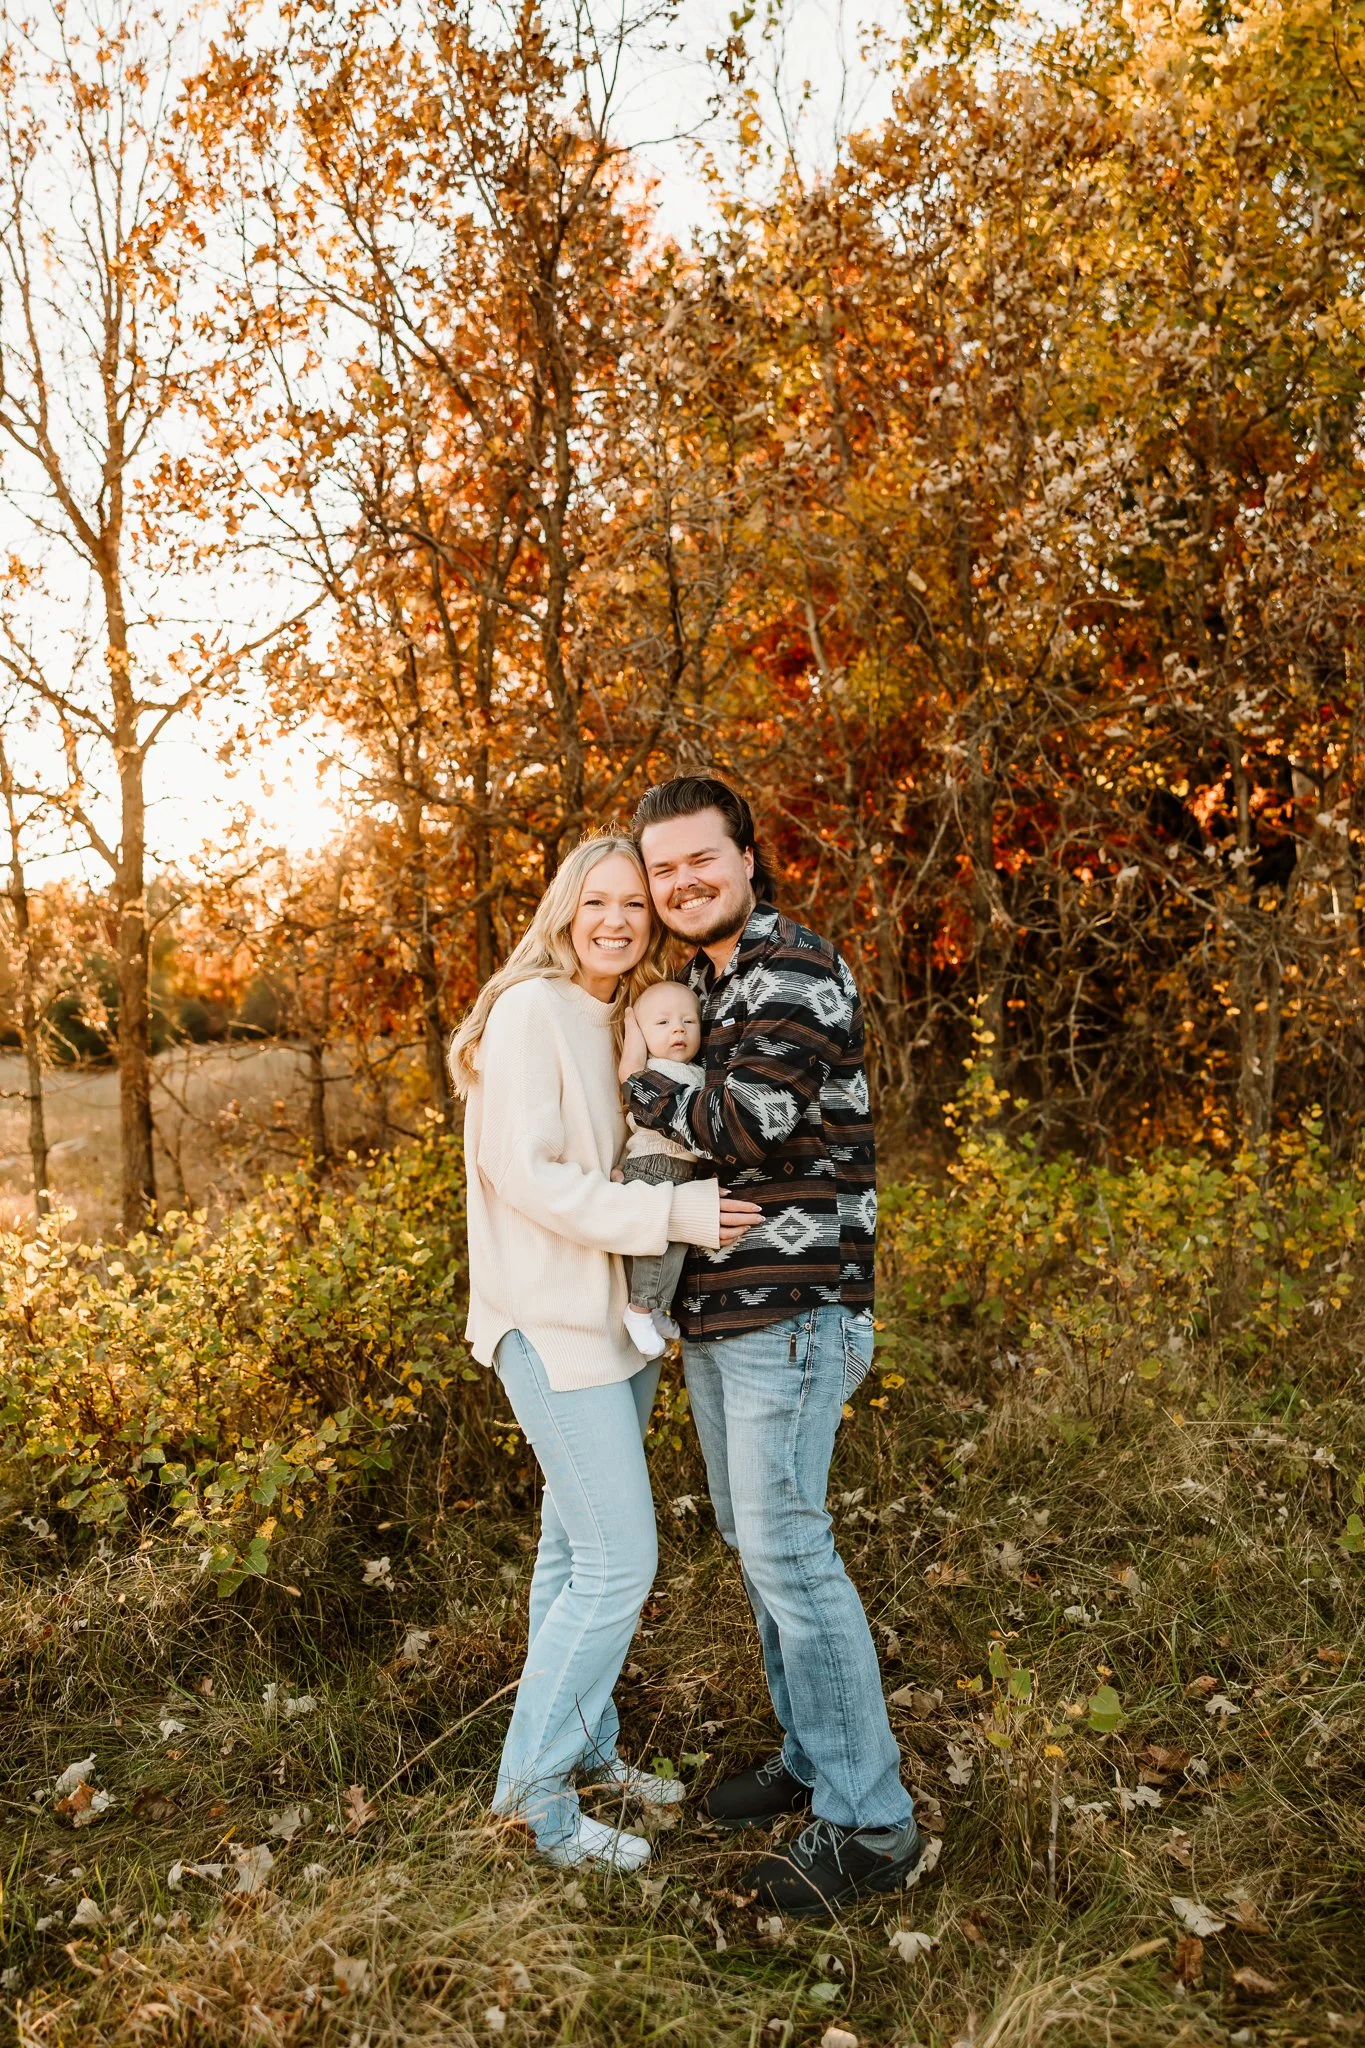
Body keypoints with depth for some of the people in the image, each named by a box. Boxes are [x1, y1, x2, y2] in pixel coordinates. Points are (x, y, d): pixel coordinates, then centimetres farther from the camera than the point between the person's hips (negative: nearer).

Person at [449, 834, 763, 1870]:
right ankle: (535, 1789, 11)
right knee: (618, 1561, -6)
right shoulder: (530, 1014, -14)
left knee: (580, 1549, 18)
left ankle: (586, 1747, 34)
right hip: (553, 1325, -8)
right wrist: (671, 1213, -25)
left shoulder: (627, 1021, 11)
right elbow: (526, 1174, -21)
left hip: (618, 1317, 8)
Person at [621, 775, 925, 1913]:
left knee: (788, 1549, -5)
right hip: (716, 1308, 10)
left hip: (788, 1308, -10)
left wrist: (642, 1080, -10)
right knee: (752, 1536, 17)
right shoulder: (705, 981, 16)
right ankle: (812, 1758, 33)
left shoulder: (793, 968, -14)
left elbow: (754, 1125, -24)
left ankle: (869, 1823, 8)